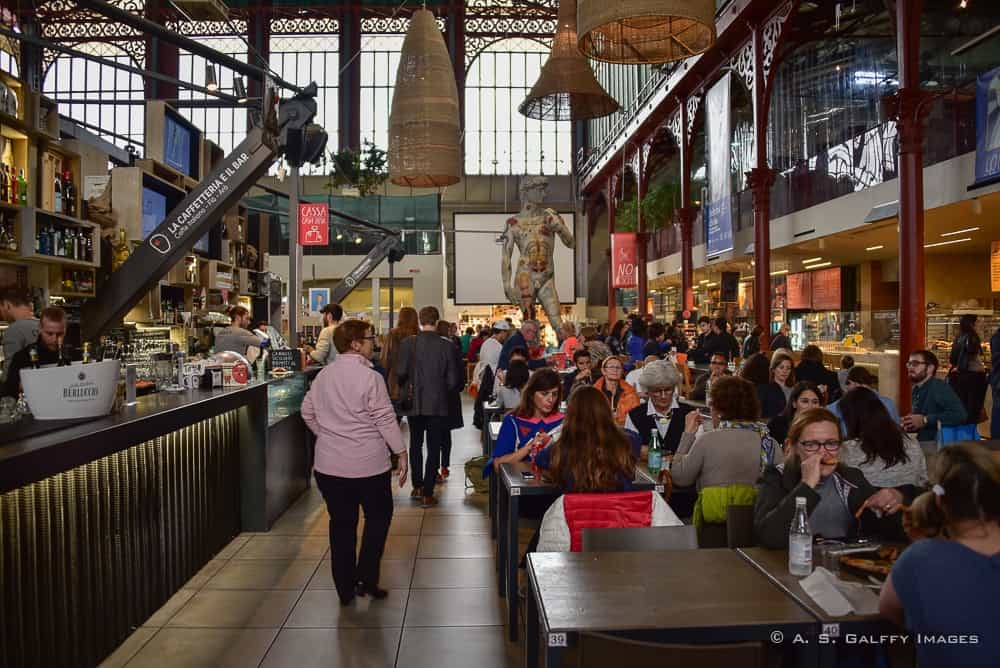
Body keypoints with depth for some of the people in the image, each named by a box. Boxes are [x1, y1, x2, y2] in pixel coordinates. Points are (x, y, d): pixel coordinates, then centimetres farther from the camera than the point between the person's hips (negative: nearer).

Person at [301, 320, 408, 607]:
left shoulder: (323, 376, 4)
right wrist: (401, 452, -7)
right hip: (368, 464, -5)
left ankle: (345, 589, 21)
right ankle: (366, 579, 14)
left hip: (329, 464, 5)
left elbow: (307, 412, 13)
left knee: (341, 523, 13)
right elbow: (385, 419, -15)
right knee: (378, 517, 16)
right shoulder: (369, 377, -15)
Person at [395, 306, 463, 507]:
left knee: (415, 444, 20)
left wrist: (405, 387, 11)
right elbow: (453, 379, -8)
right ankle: (427, 493, 6)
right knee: (434, 448, 6)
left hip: (414, 402, 2)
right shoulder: (447, 346, -10)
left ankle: (417, 485, 27)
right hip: (438, 404, -1)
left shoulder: (407, 344, -8)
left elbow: (400, 373, -10)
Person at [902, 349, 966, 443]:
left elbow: (960, 414, -27)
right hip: (924, 443, 7)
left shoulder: (939, 387, -15)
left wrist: (925, 420, -24)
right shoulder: (916, 391, 10)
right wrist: (910, 425, 1)